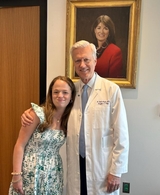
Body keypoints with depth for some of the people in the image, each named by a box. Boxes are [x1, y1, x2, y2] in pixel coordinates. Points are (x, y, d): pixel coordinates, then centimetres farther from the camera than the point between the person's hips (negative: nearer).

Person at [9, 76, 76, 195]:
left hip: (53, 175, 4)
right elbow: (20, 145, -13)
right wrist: (16, 175, -14)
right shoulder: (38, 113, -15)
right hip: (31, 173, -4)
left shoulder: (69, 119, -1)